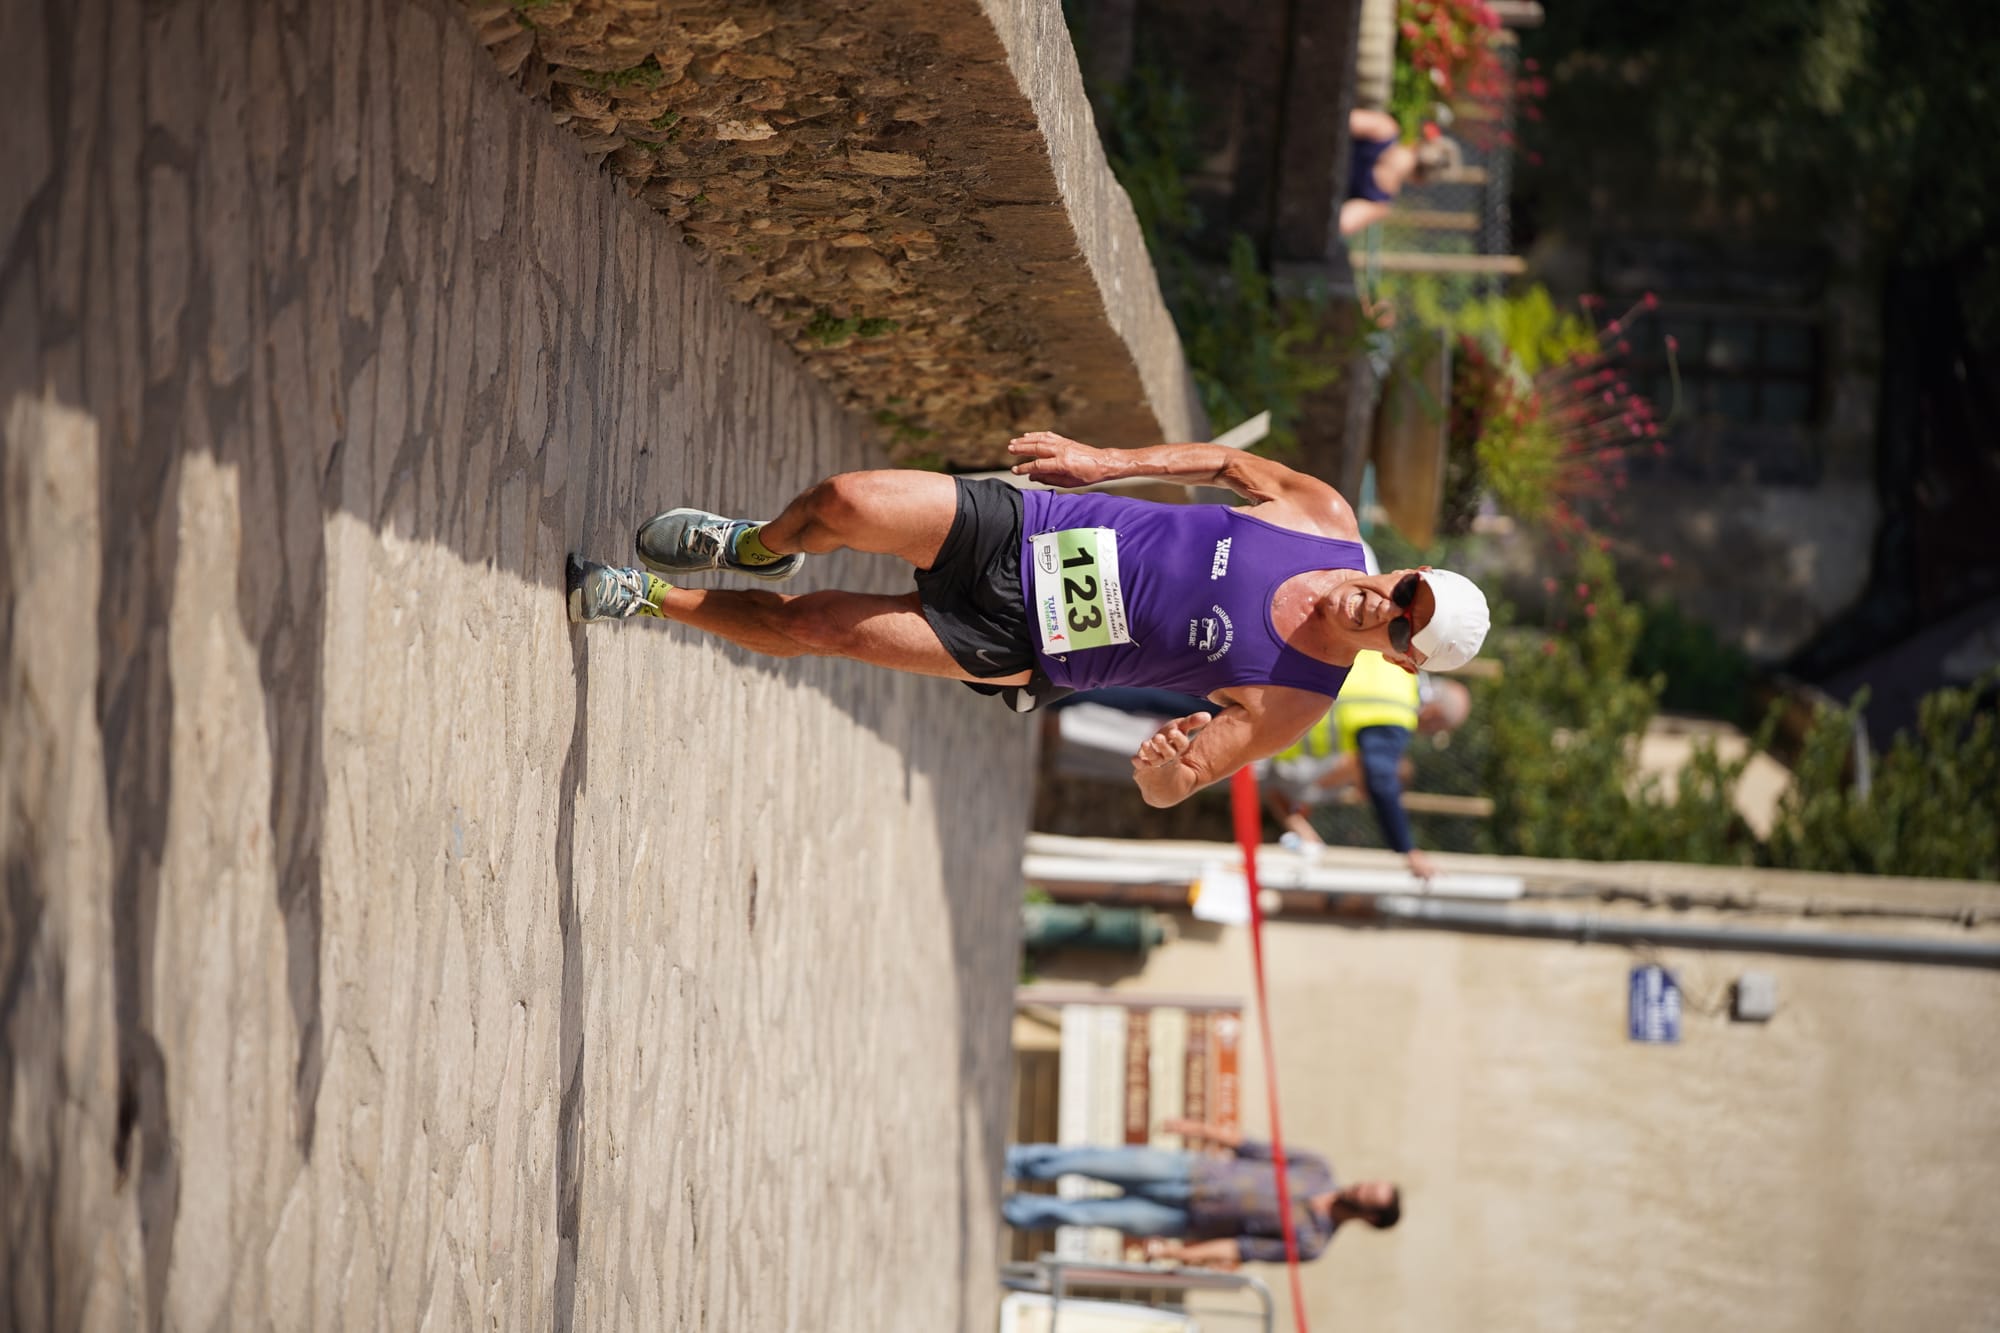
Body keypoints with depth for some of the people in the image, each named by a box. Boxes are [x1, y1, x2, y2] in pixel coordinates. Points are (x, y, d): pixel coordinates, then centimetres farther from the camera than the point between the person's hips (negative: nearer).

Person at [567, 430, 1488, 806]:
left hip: (1021, 649, -3)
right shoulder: (1326, 518, -10)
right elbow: (1235, 464, 8)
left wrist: (1168, 768, -37)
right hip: (1022, 530, 3)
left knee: (806, 627, -11)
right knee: (842, 504, -16)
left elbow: (1164, 788, -12)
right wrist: (1103, 461, 1)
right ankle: (755, 549, 24)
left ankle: (651, 598, 20)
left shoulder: (1289, 707, -17)